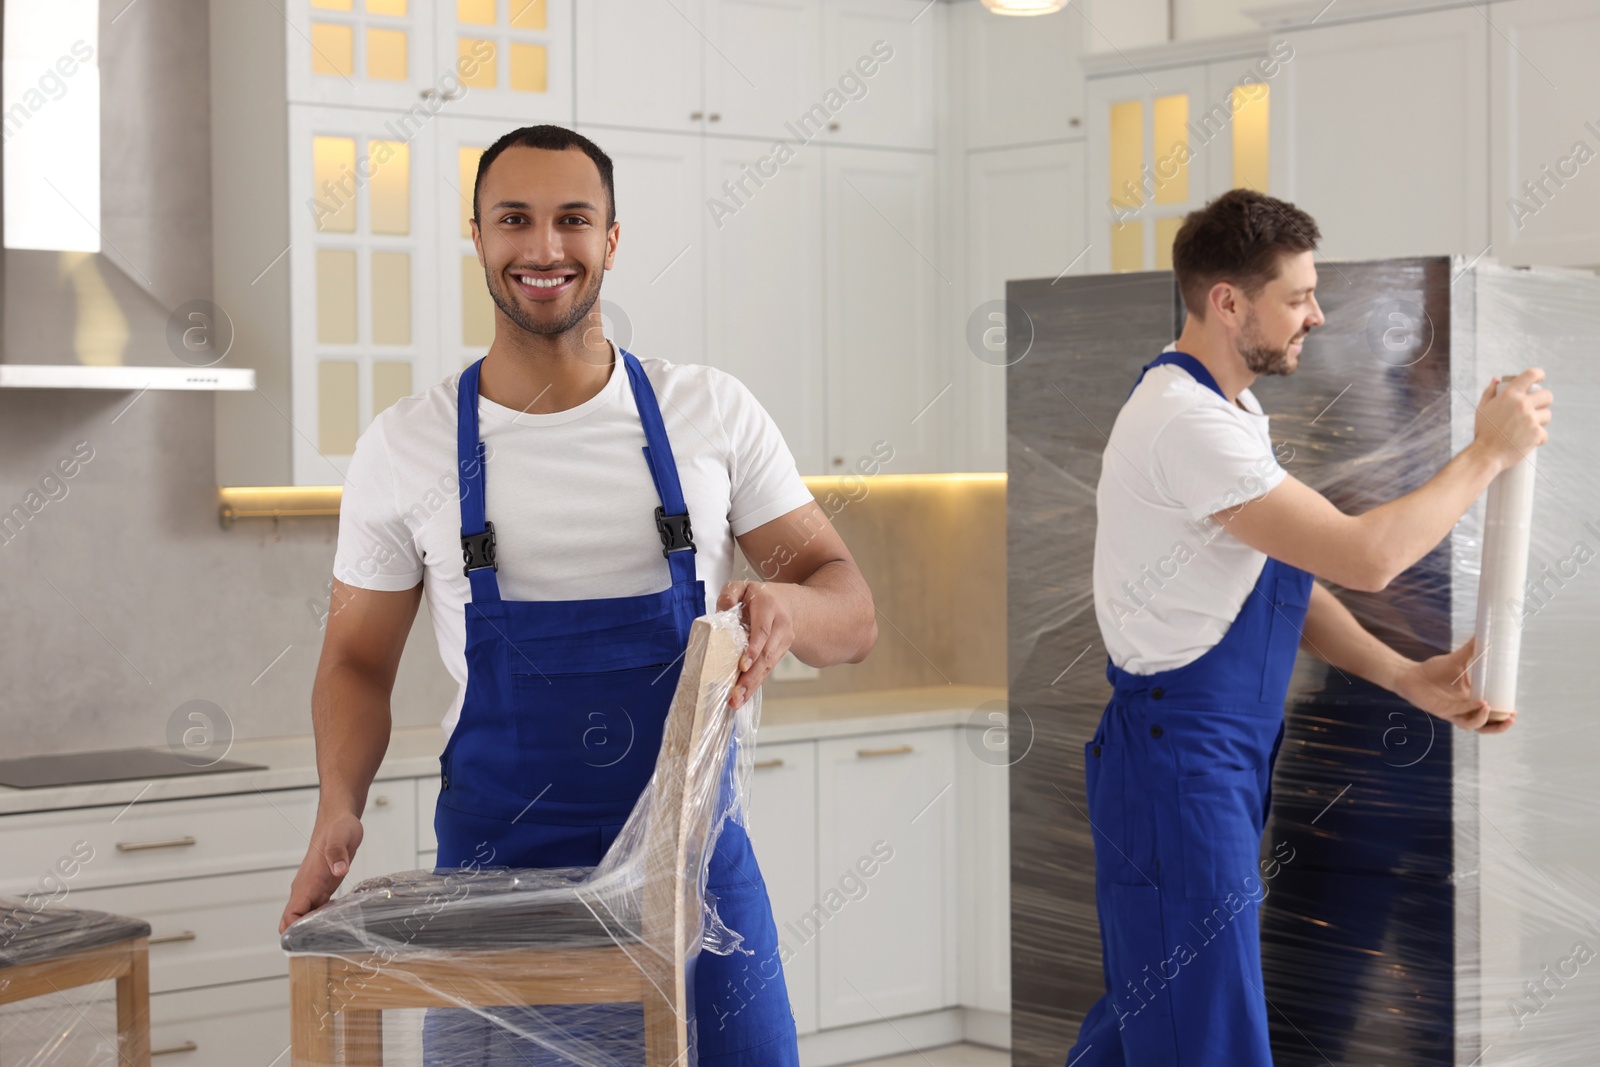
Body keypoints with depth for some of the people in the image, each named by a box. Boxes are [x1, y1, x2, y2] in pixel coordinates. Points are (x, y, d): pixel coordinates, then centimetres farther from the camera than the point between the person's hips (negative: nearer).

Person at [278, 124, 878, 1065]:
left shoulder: (712, 413, 1)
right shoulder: (405, 447, 1)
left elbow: (854, 616, 2)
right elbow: (359, 659, 9)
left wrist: (788, 606, -22)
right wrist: (340, 808, -10)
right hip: (495, 873, 0)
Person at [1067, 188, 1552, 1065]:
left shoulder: (1232, 412, 11)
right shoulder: (1186, 422, -23)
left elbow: (1288, 578, 13)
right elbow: (1365, 557, -25)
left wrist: (1405, 677, 0)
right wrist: (1490, 452, -13)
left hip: (1228, 754, 10)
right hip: (1181, 756, -10)